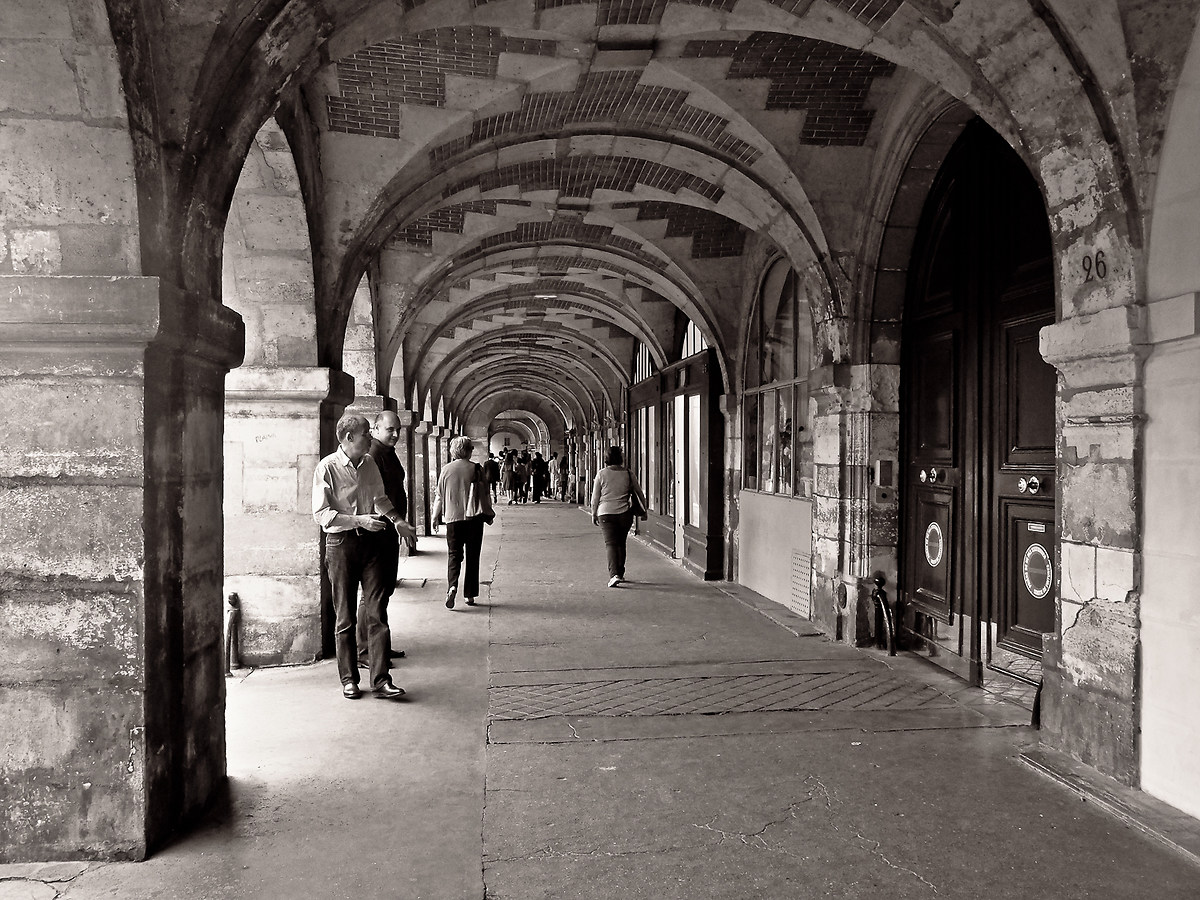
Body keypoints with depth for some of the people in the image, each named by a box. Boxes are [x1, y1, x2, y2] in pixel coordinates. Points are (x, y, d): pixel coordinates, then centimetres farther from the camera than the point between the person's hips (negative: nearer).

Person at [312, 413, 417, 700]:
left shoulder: (369, 464, 8)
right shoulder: (327, 468, -9)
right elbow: (321, 514, -13)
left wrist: (396, 520, 6)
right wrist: (359, 520, -20)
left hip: (372, 541, 4)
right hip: (341, 544, -4)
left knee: (376, 612, 0)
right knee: (344, 616, 6)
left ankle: (380, 679, 3)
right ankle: (349, 679, 19)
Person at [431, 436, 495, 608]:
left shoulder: (446, 469, 1)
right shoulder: (477, 469, -2)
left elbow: (440, 496, 7)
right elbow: (486, 494, 2)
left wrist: (435, 517, 18)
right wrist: (489, 515, 14)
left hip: (453, 518, 1)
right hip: (474, 518, -1)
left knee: (454, 555, 8)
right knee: (472, 557, 8)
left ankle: (452, 586, -17)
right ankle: (470, 595, 11)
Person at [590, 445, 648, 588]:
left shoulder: (601, 474, -2)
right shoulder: (628, 474, 4)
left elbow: (595, 497, 0)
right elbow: (640, 493, 10)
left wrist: (593, 514, 11)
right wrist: (644, 510, 21)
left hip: (606, 513, -2)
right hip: (624, 513, 2)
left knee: (611, 544, -4)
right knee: (621, 543, 16)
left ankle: (614, 574, -19)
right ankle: (620, 573, 24)